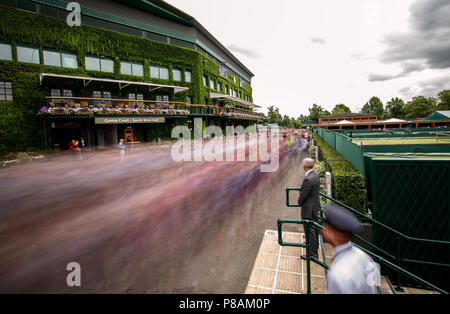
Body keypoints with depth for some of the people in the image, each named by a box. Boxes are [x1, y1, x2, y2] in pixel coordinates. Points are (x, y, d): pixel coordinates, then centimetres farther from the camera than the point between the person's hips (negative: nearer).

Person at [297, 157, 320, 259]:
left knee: (310, 231, 3)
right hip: (316, 206, 10)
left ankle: (313, 253, 16)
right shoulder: (316, 175, 0)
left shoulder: (308, 179, -30)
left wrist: (300, 203, -2)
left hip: (309, 209, -10)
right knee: (314, 228, 27)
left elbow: (303, 195, -23)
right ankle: (314, 245, 48)